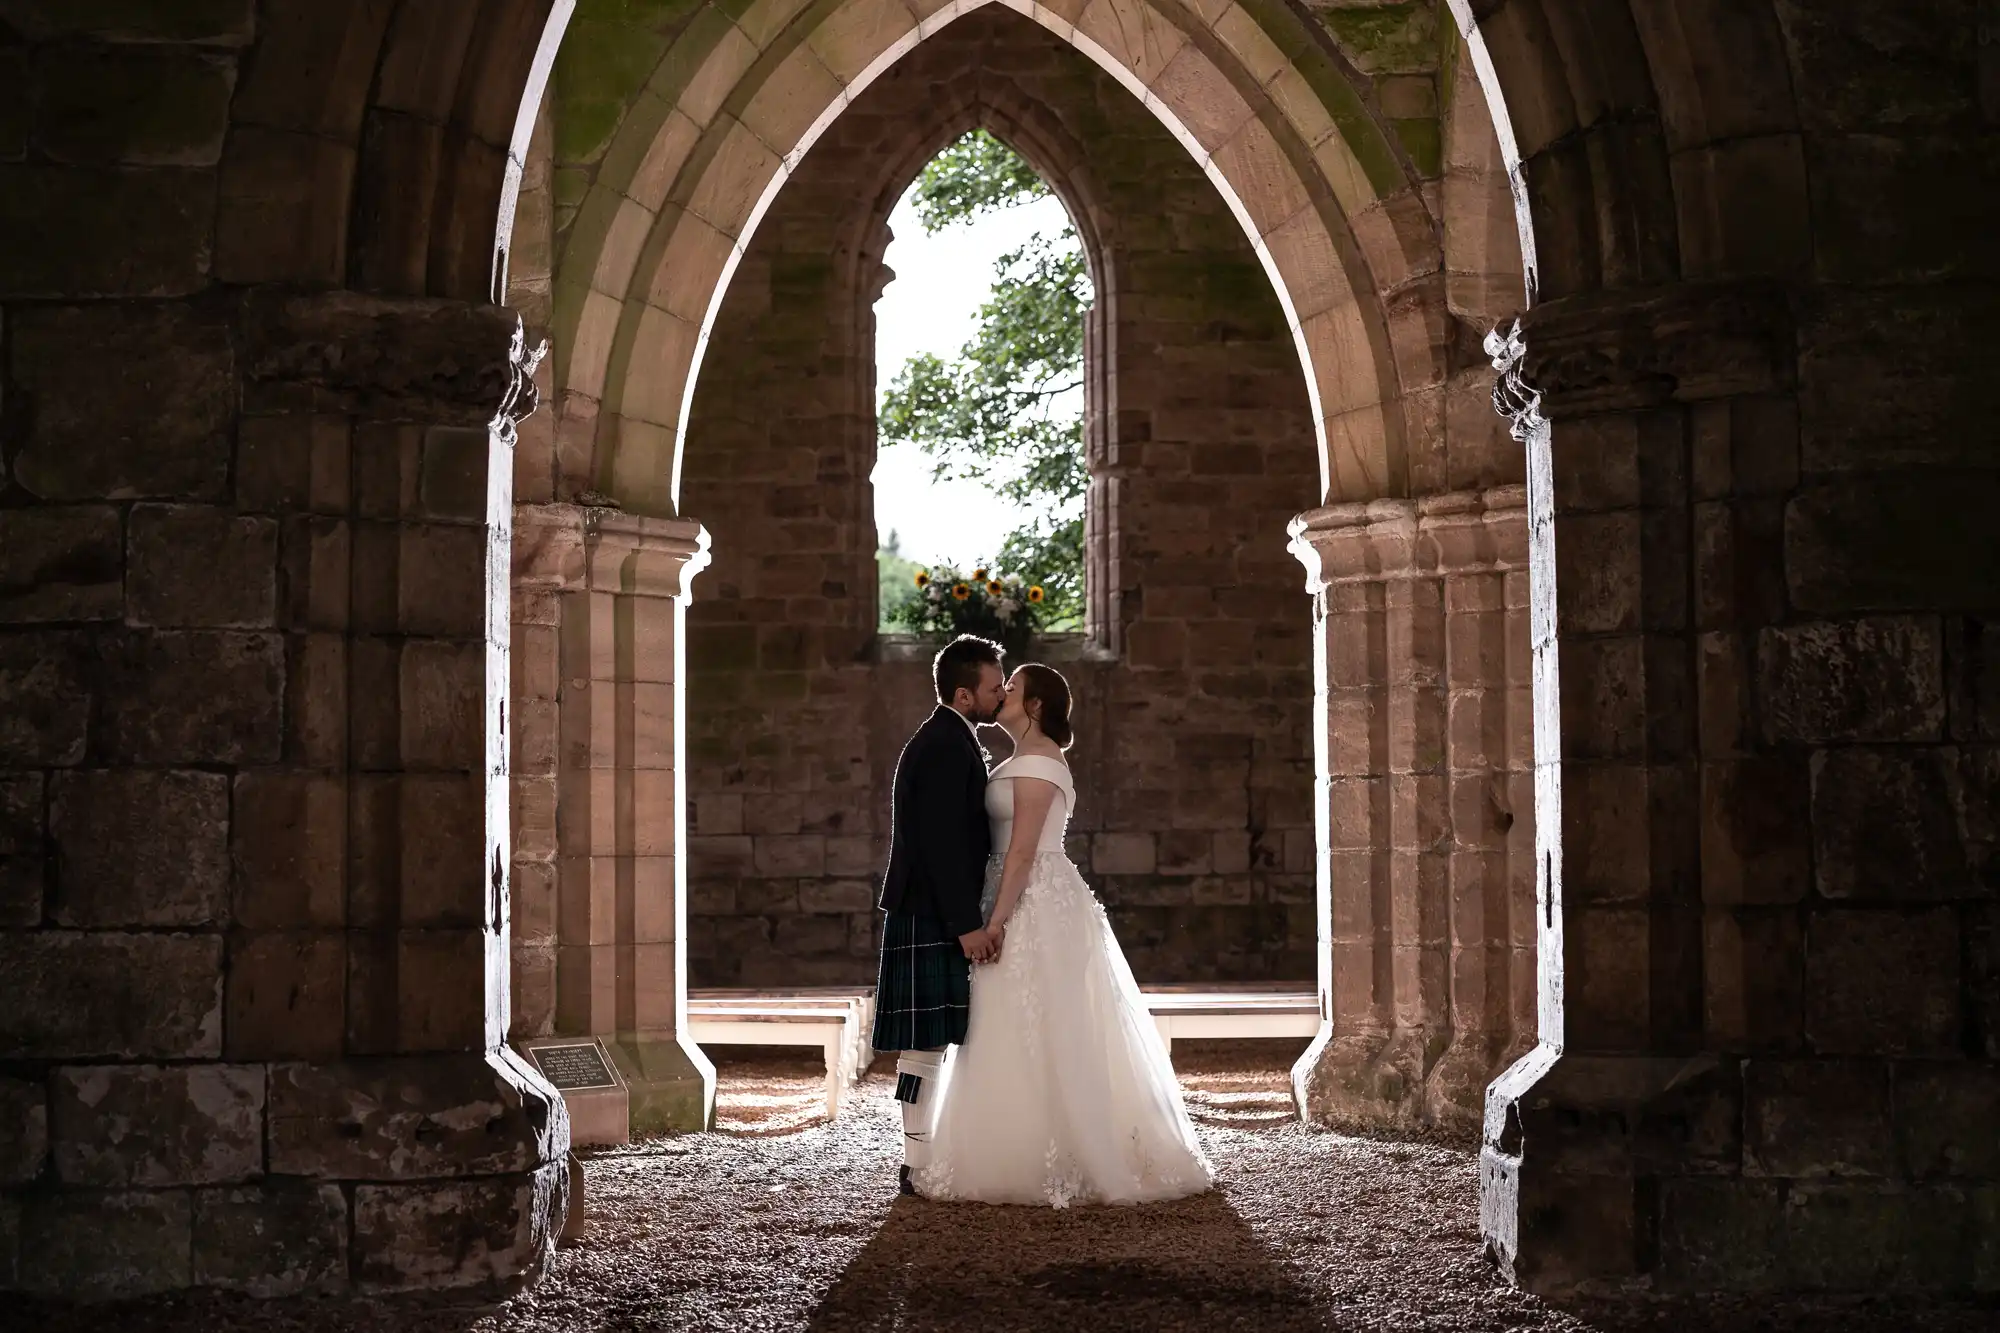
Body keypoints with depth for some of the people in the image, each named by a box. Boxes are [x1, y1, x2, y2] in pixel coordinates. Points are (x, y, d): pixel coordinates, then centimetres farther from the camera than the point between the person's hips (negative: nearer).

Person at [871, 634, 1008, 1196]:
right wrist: (967, 925, -23)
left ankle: (924, 1158, 17)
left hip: (942, 917, 11)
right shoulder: (946, 746, -16)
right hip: (933, 919, -11)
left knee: (933, 1042, 12)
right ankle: (918, 1165, -4)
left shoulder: (948, 741, 18)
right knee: (927, 1042, -7)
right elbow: (941, 843, -22)